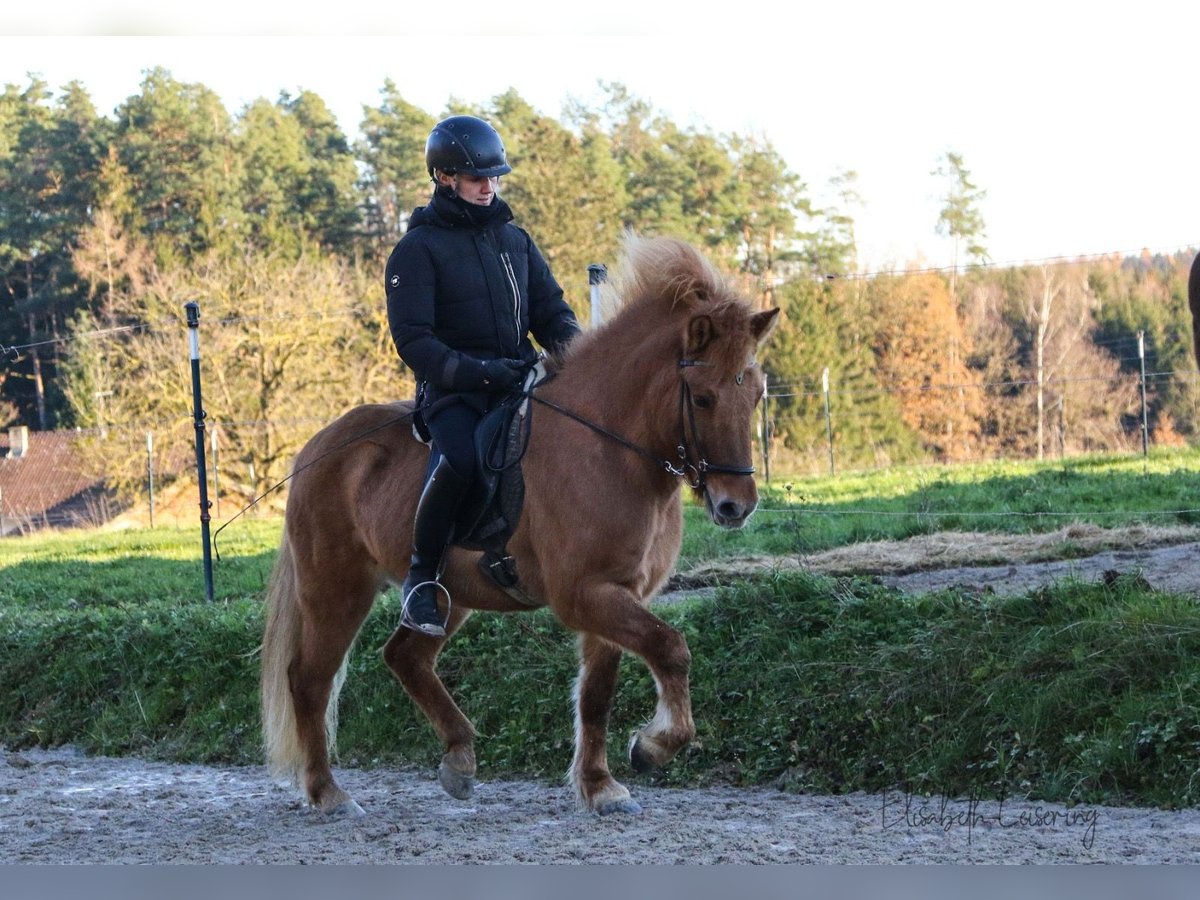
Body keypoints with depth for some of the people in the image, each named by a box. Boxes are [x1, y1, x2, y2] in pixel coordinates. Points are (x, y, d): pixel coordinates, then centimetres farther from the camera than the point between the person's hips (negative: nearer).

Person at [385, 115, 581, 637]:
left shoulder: (514, 239, 16)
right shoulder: (418, 249, -2)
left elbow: (550, 310, 17)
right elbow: (412, 340, -10)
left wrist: (575, 350, -5)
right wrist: (478, 372, -21)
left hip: (519, 375, 6)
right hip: (452, 388, -5)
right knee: (457, 459, -35)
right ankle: (421, 577, -17)